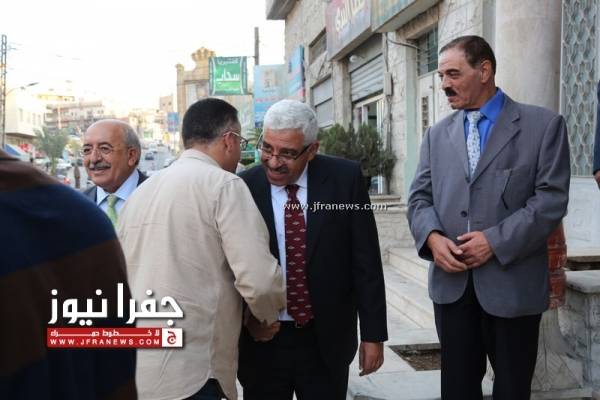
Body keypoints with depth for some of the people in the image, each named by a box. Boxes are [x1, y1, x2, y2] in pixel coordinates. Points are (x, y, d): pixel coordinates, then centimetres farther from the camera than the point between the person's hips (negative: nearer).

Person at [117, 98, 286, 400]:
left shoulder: (140, 192, 11)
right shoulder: (224, 184, -9)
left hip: (133, 366, 7)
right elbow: (259, 279, -17)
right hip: (188, 372, -7)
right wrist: (268, 317, 4)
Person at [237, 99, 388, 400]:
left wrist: (373, 333, -3)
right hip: (262, 341, 0)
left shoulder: (344, 179, -8)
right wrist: (247, 318, -13)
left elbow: (365, 262, -4)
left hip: (327, 341, 0)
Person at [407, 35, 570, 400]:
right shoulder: (437, 134, 11)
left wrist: (496, 241, -17)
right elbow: (420, 198, 8)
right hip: (451, 282, 4)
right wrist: (432, 237, -12)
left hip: (512, 282, -3)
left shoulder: (544, 125, -2)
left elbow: (551, 198, -9)